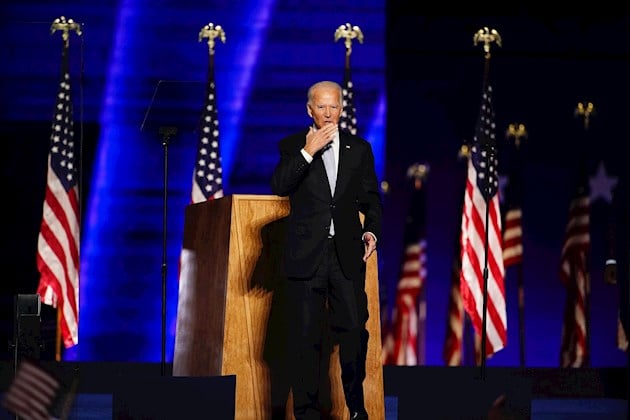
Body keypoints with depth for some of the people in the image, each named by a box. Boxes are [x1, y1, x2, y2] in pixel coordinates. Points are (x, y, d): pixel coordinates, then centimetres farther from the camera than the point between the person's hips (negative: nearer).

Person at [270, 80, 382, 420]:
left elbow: (370, 198, 14)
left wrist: (371, 230, -3)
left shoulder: (359, 149, 12)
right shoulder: (292, 146, 7)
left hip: (347, 254, 1)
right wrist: (308, 152, -15)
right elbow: (279, 186, -9)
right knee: (306, 336, 0)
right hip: (306, 255, -1)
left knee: (354, 330, -3)